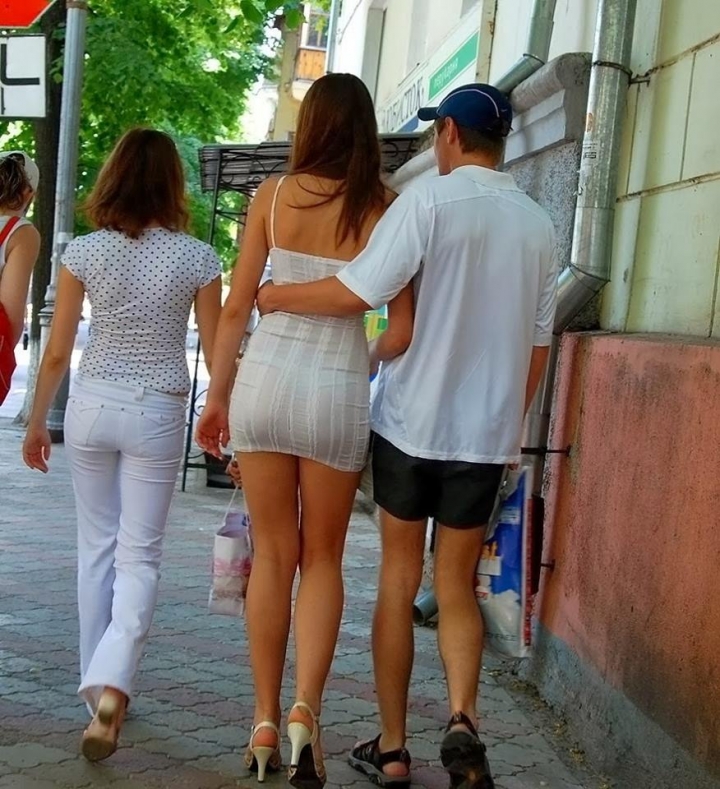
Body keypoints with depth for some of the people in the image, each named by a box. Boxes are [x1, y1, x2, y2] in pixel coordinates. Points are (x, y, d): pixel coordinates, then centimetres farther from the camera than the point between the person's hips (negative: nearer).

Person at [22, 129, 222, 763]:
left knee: (97, 546, 16)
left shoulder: (84, 252, -5)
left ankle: (97, 682, 24)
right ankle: (112, 683, -14)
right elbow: (215, 351, -2)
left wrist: (36, 422, 11)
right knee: (139, 555, 5)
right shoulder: (197, 258, -7)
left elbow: (57, 352, -1)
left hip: (91, 404, 1)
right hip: (157, 412, -1)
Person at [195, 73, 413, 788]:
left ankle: (265, 723, 15)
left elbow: (237, 308, 1)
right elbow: (403, 327, -2)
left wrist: (218, 395, 10)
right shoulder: (383, 210, -2)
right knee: (322, 558, 12)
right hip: (339, 389, -1)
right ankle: (305, 709, -3)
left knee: (272, 556, 10)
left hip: (266, 377, 1)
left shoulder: (274, 196, 0)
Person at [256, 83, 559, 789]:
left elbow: (356, 293, -18)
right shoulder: (537, 223, 7)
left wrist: (276, 295, -3)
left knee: (399, 580, 10)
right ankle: (462, 717, -9)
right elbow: (538, 345, 12)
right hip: (488, 433, 3)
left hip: (412, 421, -3)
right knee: (457, 586, 13)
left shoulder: (429, 199, -10)